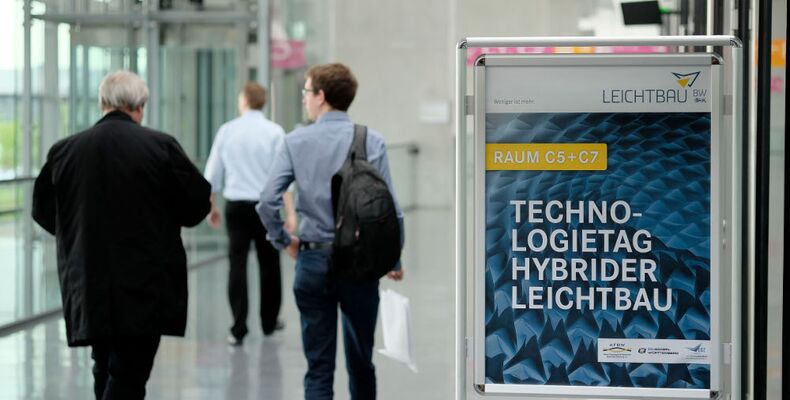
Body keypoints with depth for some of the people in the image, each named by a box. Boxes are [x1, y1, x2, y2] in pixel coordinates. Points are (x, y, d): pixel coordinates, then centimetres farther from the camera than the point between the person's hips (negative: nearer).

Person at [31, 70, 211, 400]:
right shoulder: (162, 146, -8)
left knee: (106, 372, 18)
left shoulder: (64, 150, 1)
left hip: (88, 289, 4)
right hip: (145, 290, -4)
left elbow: (43, 211, 9)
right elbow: (198, 202, -4)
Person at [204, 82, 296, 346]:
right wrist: (290, 212, -9)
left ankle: (238, 329, -4)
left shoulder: (227, 131, 3)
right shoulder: (274, 132, -3)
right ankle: (269, 322, 24)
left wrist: (212, 206, 21)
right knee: (269, 264, 12)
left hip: (236, 205, 1)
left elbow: (212, 174, 8)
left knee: (237, 265, 1)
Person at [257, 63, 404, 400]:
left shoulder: (296, 141, -2)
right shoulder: (371, 141, -4)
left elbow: (268, 202, -9)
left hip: (313, 261, 0)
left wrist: (284, 241, 8)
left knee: (318, 367, 5)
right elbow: (389, 207, -8)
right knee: (360, 362, 14)